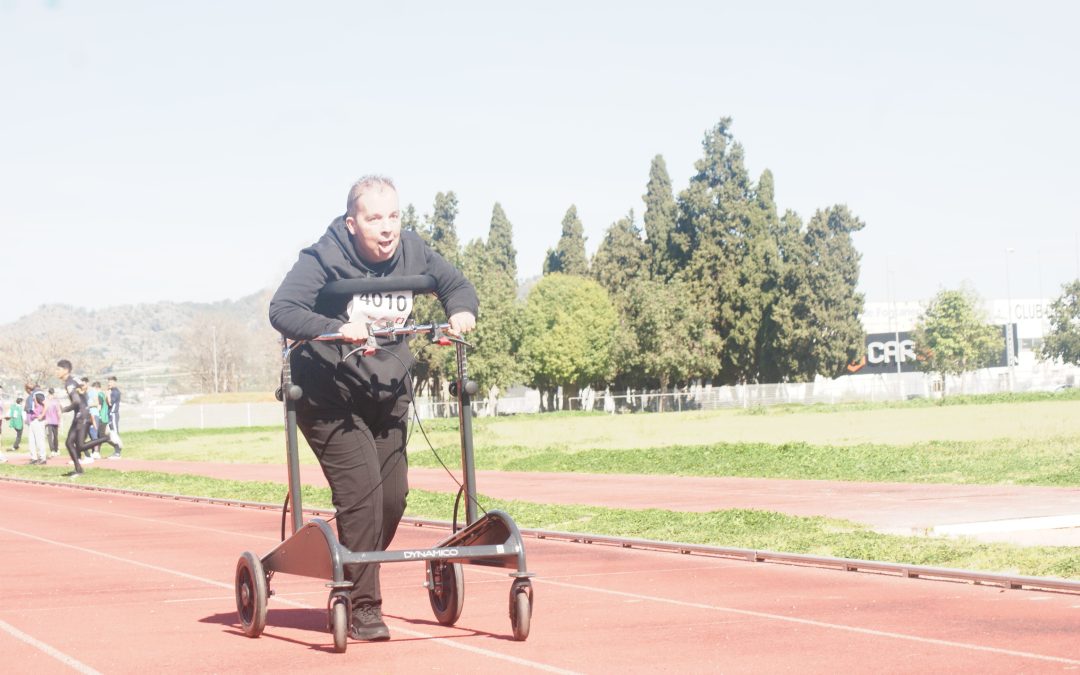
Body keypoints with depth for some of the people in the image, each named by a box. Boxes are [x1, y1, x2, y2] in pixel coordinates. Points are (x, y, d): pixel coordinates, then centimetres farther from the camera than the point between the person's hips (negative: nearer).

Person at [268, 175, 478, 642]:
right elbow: (282, 309, -28)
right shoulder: (324, 258, -18)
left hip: (389, 395, 6)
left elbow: (456, 284, 13)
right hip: (331, 397, -6)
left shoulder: (411, 252, -2)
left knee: (393, 495, 5)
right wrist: (338, 328, -44)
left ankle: (353, 583, 27)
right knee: (361, 493, -17)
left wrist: (462, 311, -11)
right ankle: (362, 608, -8)